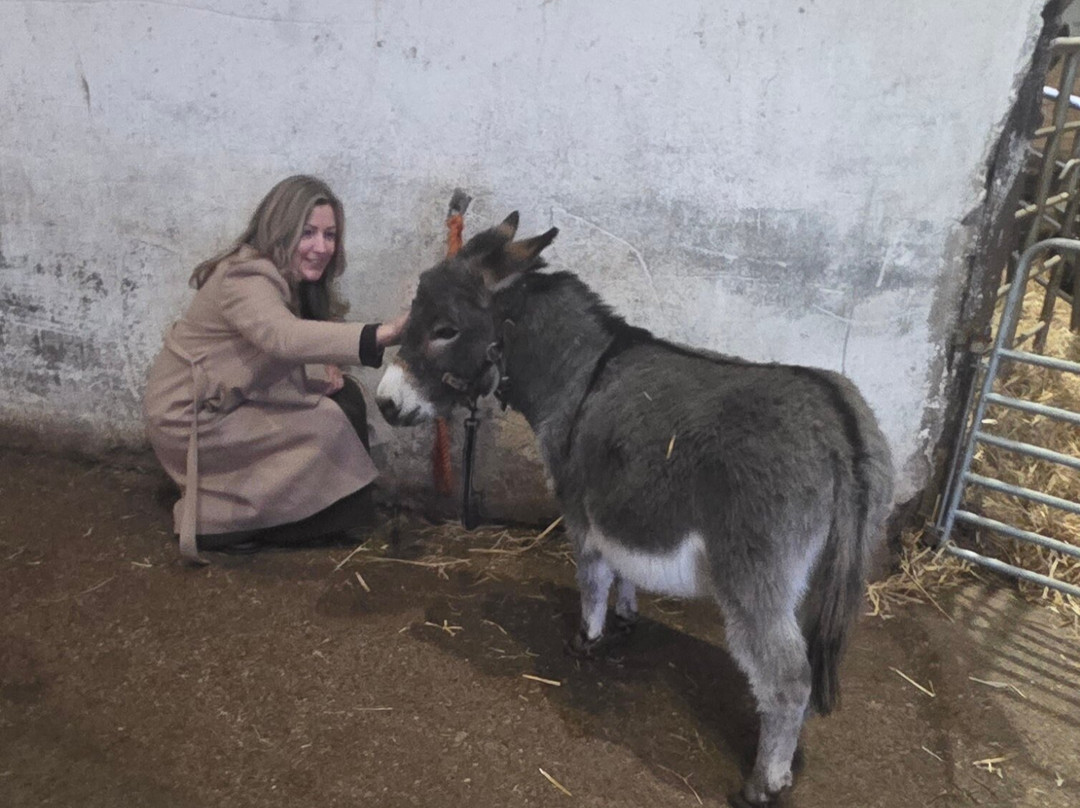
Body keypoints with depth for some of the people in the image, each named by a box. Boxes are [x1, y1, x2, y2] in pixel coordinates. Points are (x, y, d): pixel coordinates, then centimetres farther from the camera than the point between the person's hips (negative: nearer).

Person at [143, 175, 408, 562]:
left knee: (343, 394, -1)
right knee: (325, 423, -18)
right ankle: (217, 522, -7)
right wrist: (382, 334, -59)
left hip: (225, 400, 9)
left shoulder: (294, 281, 3)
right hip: (187, 417, -9)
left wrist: (329, 363, -17)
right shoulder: (244, 280, -28)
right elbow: (284, 336, -47)